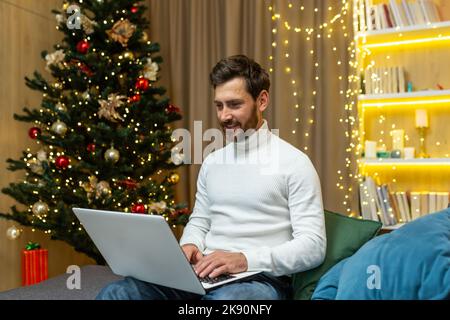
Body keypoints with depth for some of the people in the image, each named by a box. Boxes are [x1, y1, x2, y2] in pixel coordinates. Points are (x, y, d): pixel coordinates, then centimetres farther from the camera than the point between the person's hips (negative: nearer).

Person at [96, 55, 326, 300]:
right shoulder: (212, 162, 15)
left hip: (260, 277, -4)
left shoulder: (294, 163, -5)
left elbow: (313, 246, -9)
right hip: (204, 273, 5)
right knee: (114, 294, -18)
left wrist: (245, 259, -22)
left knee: (224, 298, -41)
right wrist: (189, 246, -1)